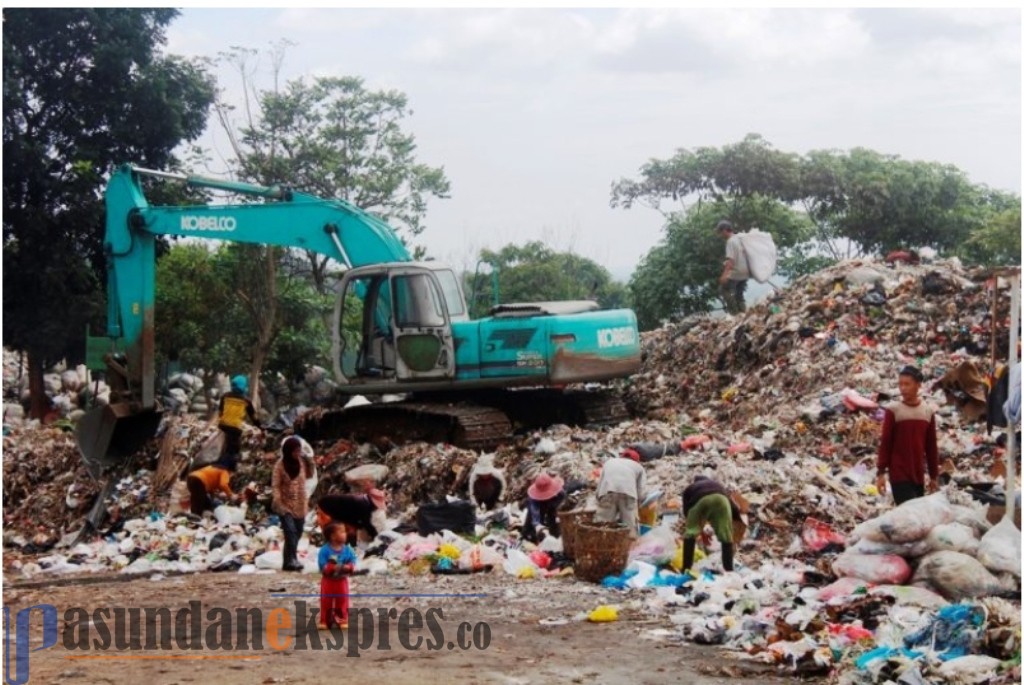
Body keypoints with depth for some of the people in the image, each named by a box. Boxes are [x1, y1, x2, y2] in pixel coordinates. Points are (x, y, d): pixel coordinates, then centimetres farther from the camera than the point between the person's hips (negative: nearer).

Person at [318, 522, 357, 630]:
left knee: (342, 601, 6)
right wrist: (332, 568, -31)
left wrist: (348, 567, -25)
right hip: (328, 580, -2)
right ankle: (325, 621, 15)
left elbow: (352, 561, -5)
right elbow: (322, 564, -20)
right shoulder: (325, 550, -15)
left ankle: (342, 620, 15)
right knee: (326, 601, 5)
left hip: (341, 580, 2)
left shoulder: (347, 549, -5)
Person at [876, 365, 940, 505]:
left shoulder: (928, 411, 8)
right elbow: (885, 443, -3)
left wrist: (934, 476, 13)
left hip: (918, 475, 5)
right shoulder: (893, 410, -5)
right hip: (899, 475, -5)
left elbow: (931, 446, 12)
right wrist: (881, 473, -7)